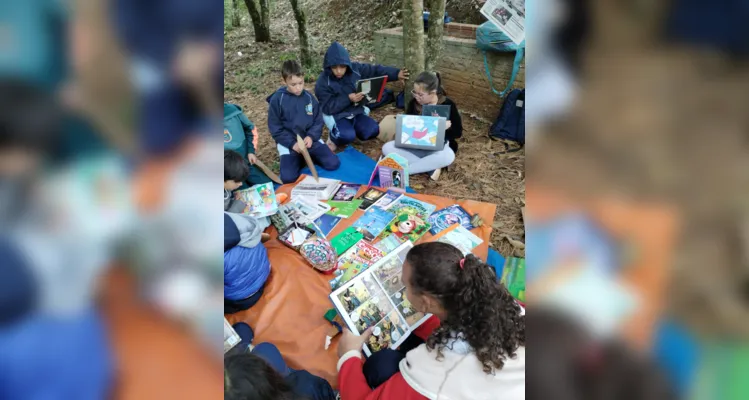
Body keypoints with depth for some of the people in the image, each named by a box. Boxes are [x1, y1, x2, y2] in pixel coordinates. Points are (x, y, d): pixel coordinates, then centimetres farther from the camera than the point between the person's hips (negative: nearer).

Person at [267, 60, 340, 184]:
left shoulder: (309, 97, 1)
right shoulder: (277, 99, -8)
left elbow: (318, 121, 5)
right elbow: (275, 128, -6)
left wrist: (311, 137, -14)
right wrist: (292, 143, -17)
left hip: (311, 139, 3)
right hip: (288, 143, -2)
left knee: (334, 163, -15)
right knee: (288, 177, -22)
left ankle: (307, 157, 11)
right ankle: (298, 159, 9)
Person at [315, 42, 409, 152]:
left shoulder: (355, 68, -7)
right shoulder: (323, 82, -17)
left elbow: (375, 71, 1)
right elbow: (328, 108, -20)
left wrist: (396, 74, -7)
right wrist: (348, 99, -30)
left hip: (356, 111, 5)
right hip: (337, 115, -5)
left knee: (373, 131, -16)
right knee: (347, 136, -32)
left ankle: (352, 128, 12)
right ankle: (334, 137, 4)